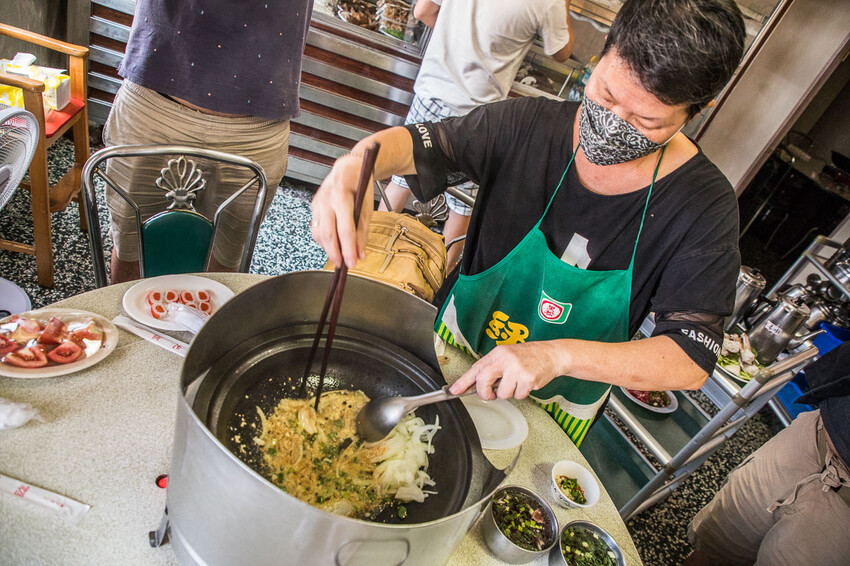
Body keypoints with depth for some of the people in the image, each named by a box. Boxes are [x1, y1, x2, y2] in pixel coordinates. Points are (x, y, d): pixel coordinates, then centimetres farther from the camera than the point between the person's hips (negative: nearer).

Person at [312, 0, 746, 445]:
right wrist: (353, 165, -41)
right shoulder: (529, 125, -18)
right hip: (447, 350, 2)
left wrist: (560, 355, -42)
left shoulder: (704, 207, -22)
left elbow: (692, 361, -26)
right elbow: (419, 143, -17)